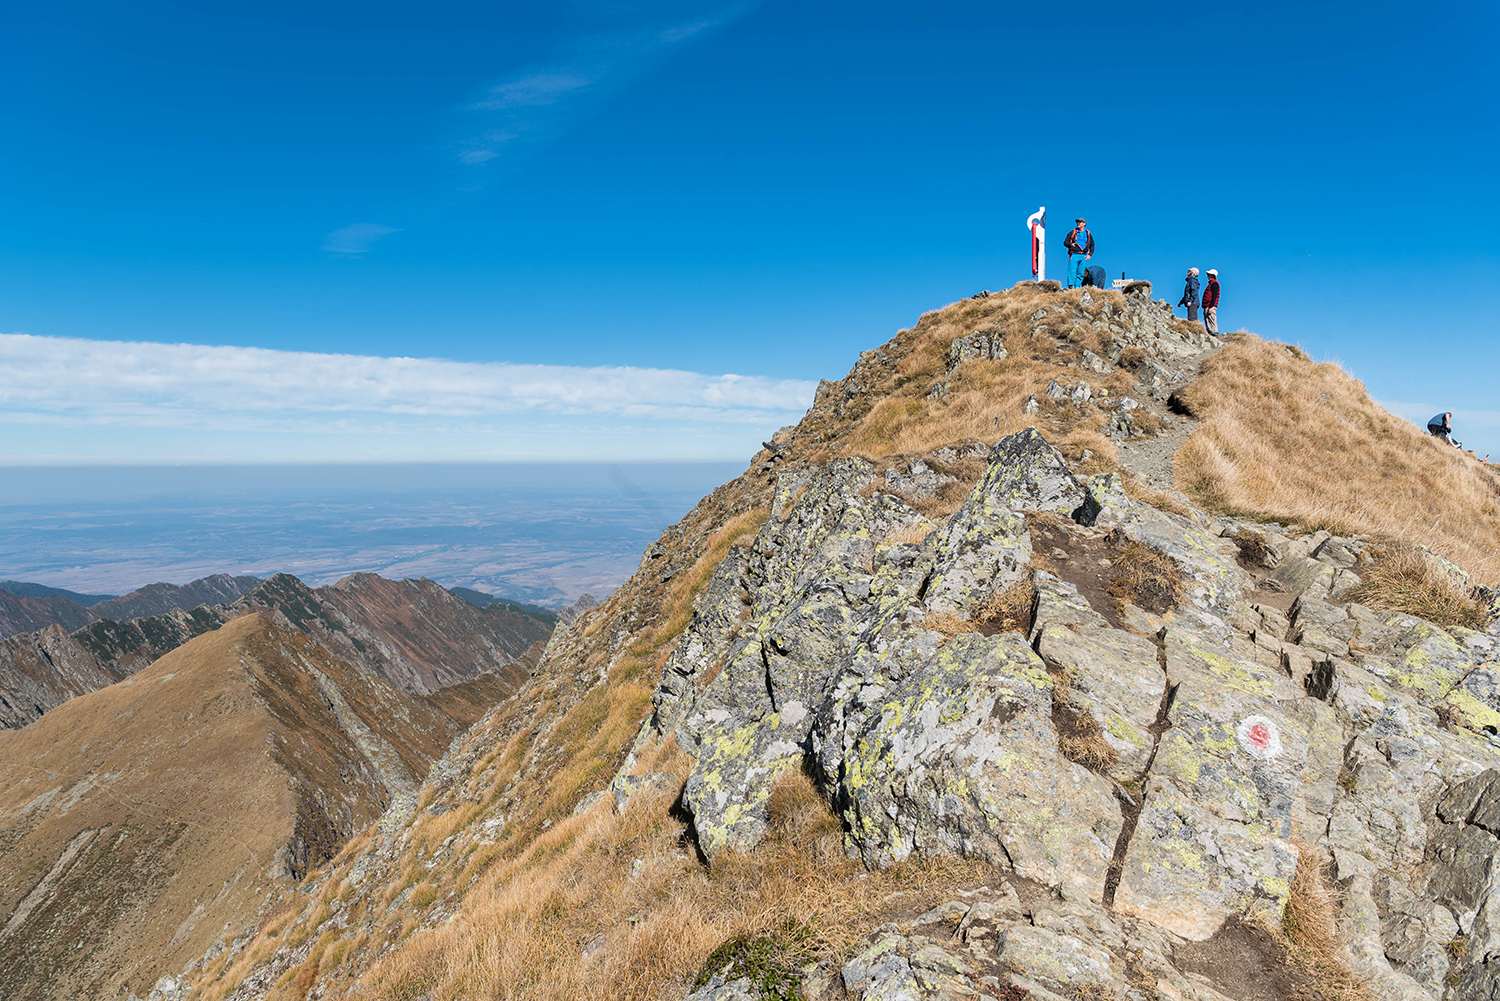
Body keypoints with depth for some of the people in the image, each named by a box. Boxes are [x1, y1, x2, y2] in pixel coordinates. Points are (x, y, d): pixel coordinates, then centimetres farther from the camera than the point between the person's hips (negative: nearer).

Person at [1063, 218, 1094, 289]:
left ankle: (1077, 287, 2)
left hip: (1083, 256, 3)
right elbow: (1065, 242, 5)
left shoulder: (1088, 234, 16)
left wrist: (1090, 254, 4)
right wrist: (1070, 244, -18)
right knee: (1072, 272, -13)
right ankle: (1070, 286, -14)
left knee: (1080, 273, 0)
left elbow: (1092, 245, 18)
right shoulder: (1072, 232, 10)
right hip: (1074, 255, -3)